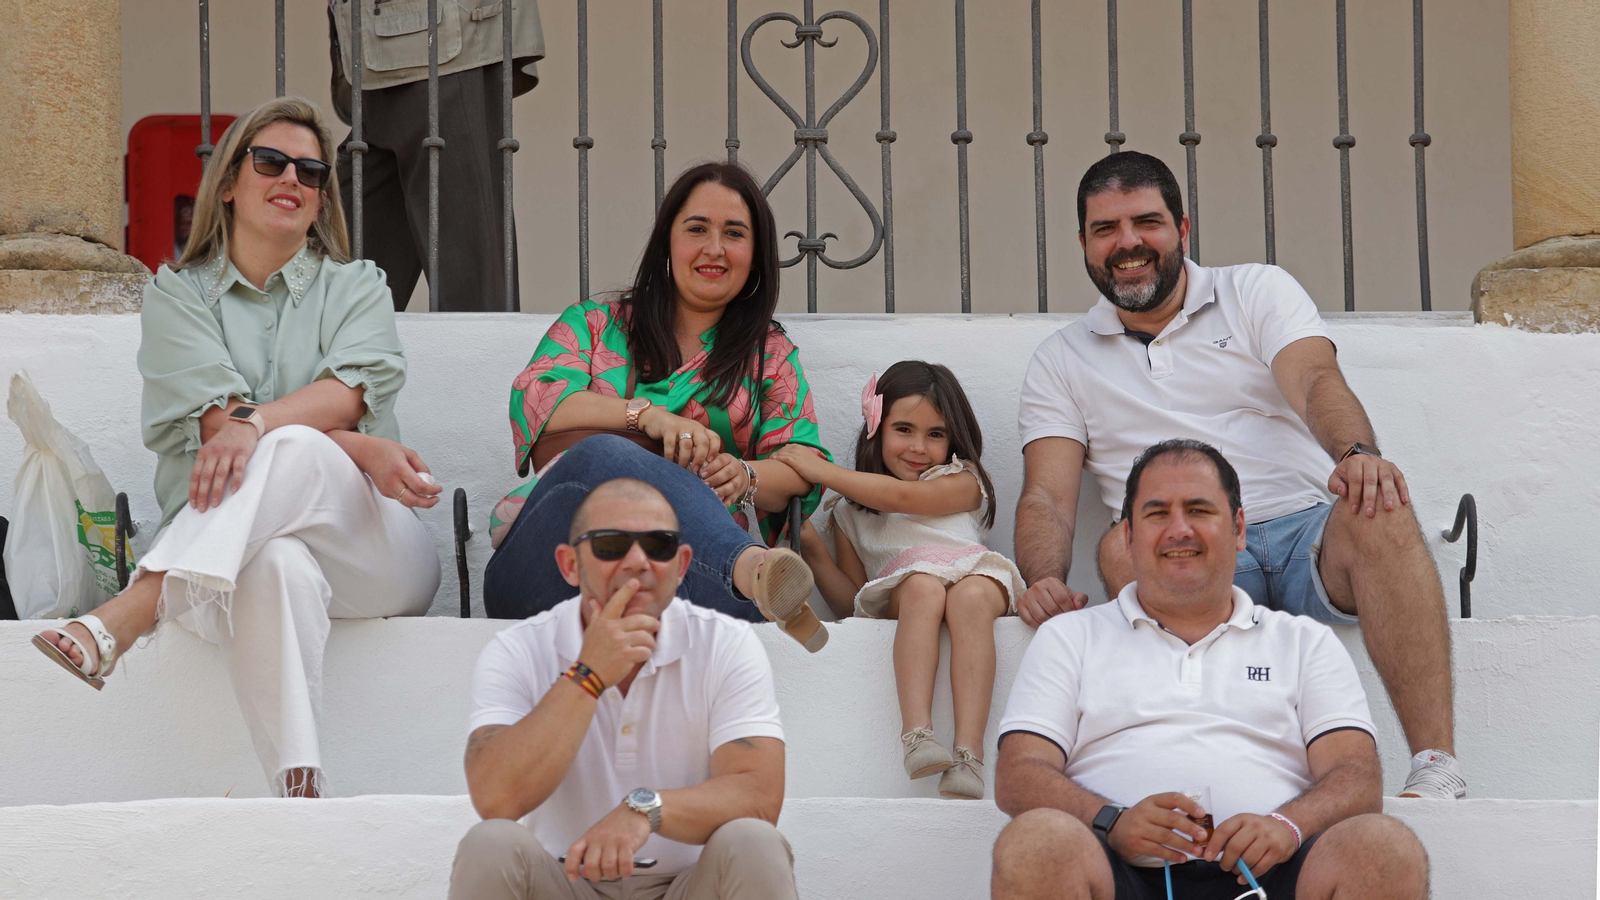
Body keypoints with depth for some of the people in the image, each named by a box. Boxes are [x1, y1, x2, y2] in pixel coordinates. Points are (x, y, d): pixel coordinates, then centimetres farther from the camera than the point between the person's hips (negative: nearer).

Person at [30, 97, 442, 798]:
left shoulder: (356, 287, 19)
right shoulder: (178, 292, 16)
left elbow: (354, 388, -5)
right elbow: (213, 416, -3)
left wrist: (254, 422, -28)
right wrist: (362, 451, -16)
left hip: (367, 549, 1)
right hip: (229, 549, -1)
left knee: (294, 451, -36)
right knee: (279, 563, -42)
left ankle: (127, 615, -50)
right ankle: (298, 788, -55)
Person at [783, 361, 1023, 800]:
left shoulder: (963, 482, 15)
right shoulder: (851, 514, 24)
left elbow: (903, 496, -5)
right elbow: (852, 604, 19)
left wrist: (819, 470, 1)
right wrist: (812, 549, 6)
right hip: (900, 596, 1)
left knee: (971, 597, -38)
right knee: (923, 587, -36)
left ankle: (969, 753, -53)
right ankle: (916, 734, -54)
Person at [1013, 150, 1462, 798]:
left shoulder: (1258, 292, 14)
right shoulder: (1060, 362, 17)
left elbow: (1317, 383, -6)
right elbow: (1046, 497, 6)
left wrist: (1356, 453, -30)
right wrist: (1044, 581, -18)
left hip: (1312, 533, 0)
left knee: (1378, 509, -33)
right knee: (1122, 547, -33)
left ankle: (1436, 767, -40)